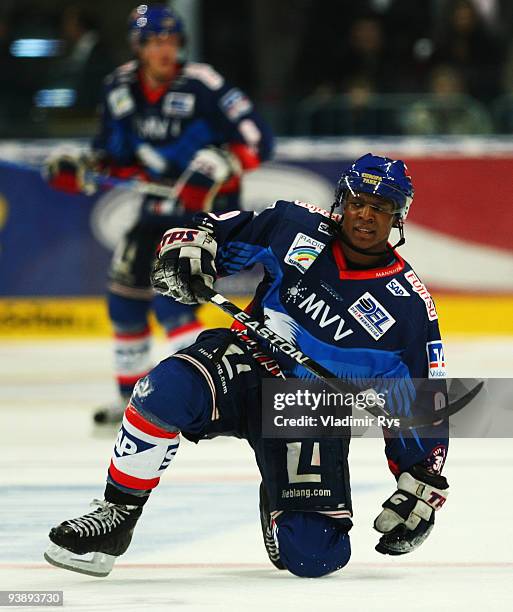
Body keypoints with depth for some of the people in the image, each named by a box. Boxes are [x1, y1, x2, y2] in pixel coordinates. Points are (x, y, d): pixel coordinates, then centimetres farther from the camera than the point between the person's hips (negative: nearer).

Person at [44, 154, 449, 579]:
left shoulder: (408, 306, -8)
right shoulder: (297, 226, -3)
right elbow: (219, 229, 8)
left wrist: (422, 487, -9)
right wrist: (187, 245, -15)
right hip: (248, 363, 1)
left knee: (314, 556, -17)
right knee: (168, 390, -35)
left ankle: (279, 500, 22)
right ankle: (116, 515, -19)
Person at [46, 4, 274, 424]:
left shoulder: (201, 85, -19)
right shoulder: (121, 88, 1)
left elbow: (257, 140, -22)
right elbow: (116, 152, 13)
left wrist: (217, 167, -36)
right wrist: (79, 170, -4)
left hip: (209, 208, -8)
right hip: (160, 207, 8)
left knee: (170, 299, -21)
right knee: (126, 291, 12)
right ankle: (133, 397, 29)